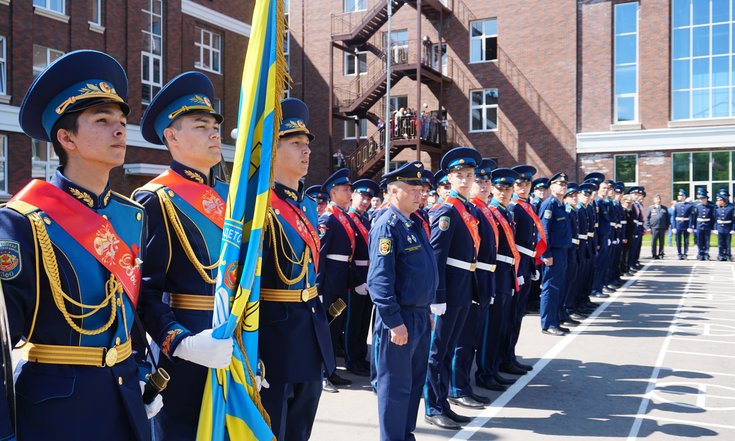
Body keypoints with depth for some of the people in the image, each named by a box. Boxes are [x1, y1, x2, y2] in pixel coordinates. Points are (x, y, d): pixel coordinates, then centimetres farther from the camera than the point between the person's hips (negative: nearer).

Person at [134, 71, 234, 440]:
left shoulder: (227, 195, 11)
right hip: (185, 346, -7)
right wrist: (181, 343, -28)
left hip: (237, 344, 7)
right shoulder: (154, 200, -11)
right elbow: (144, 290, -16)